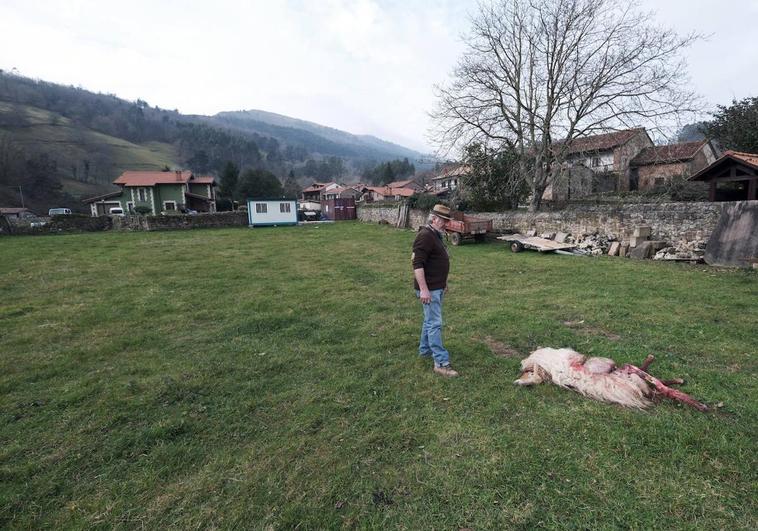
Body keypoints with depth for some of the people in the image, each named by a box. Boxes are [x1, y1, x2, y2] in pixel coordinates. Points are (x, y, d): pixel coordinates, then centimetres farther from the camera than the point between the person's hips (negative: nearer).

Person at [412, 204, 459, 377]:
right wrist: (423, 289, -27)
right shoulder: (425, 236, -18)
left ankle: (425, 350, 33)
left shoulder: (436, 235, 14)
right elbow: (418, 264, -24)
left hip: (437, 287, 10)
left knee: (430, 320, 19)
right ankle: (441, 363, -4)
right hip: (429, 289, -10)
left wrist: (444, 283, 26)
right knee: (435, 324, -8)